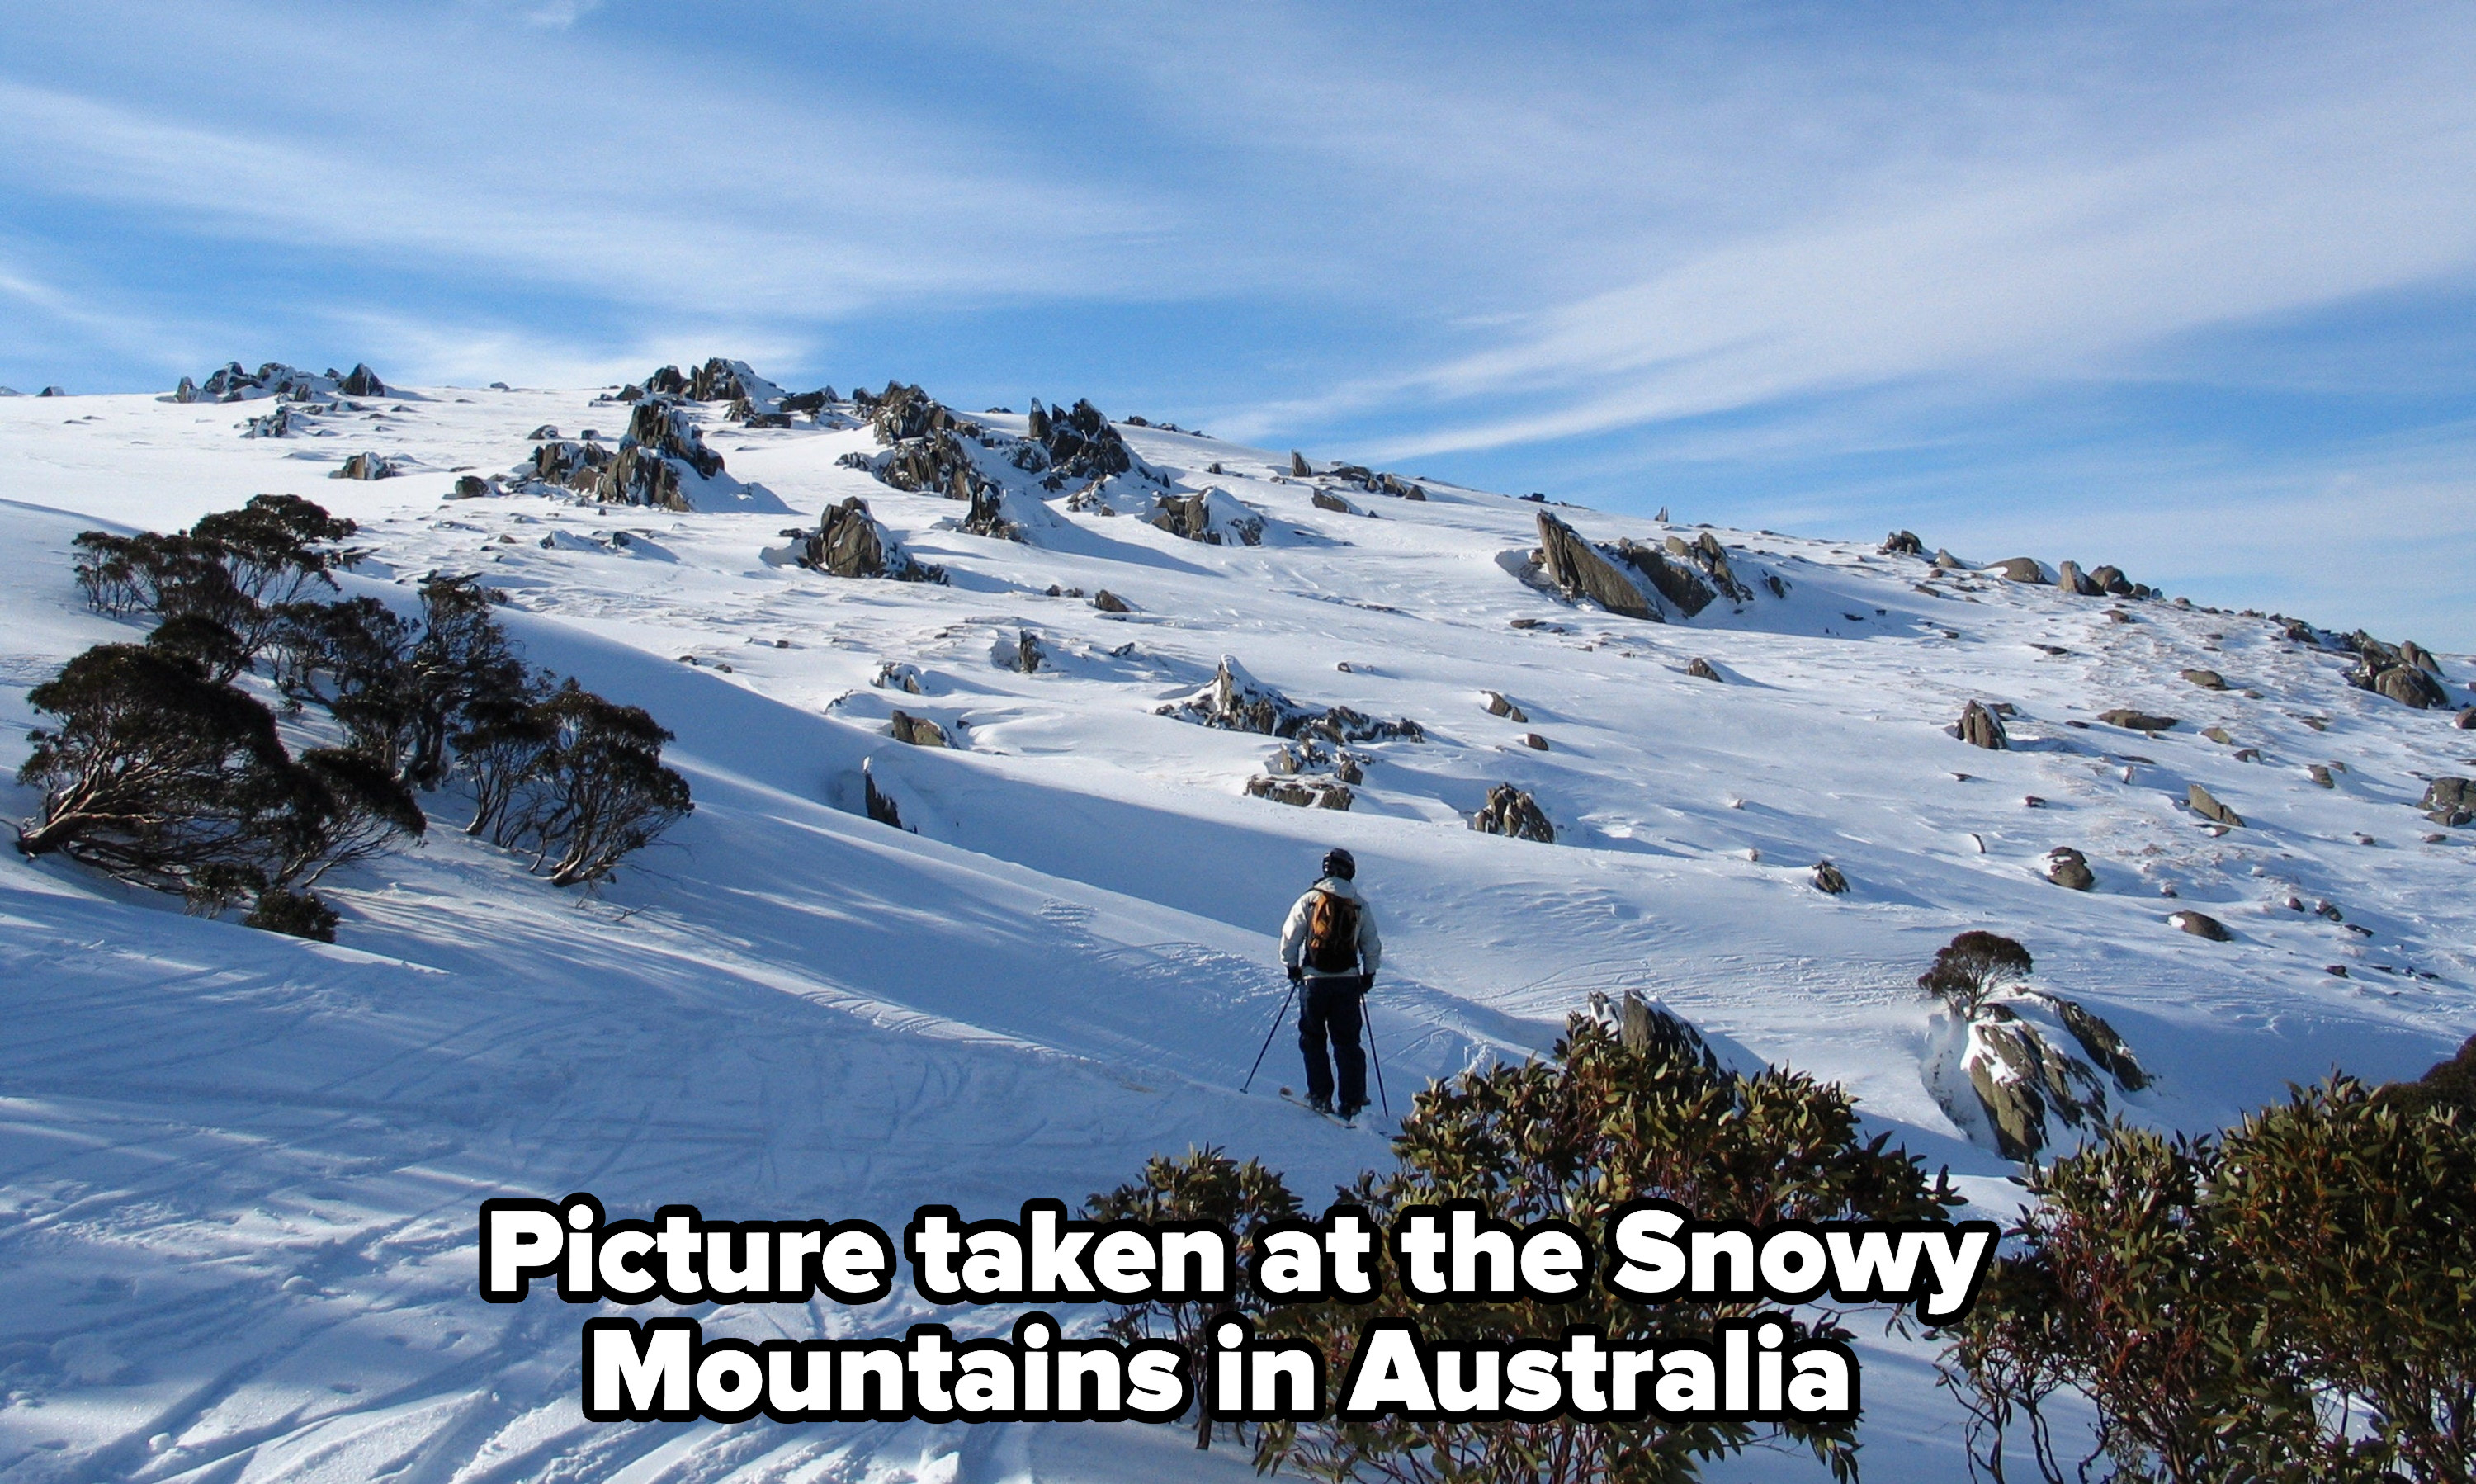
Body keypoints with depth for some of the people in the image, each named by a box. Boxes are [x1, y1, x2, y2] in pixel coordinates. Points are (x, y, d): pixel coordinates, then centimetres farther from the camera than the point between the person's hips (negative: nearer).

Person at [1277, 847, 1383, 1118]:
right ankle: (1352, 1102, 6)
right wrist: (1369, 974, 22)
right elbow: (1372, 946, 9)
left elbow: (1289, 937, -2)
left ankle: (1320, 1097, 8)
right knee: (1347, 1042, 9)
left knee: (1313, 1039, 11)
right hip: (1348, 981, 2)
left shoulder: (1309, 900, -3)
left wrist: (1292, 967, 12)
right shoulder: (1360, 905, 4)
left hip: (1314, 980, -2)